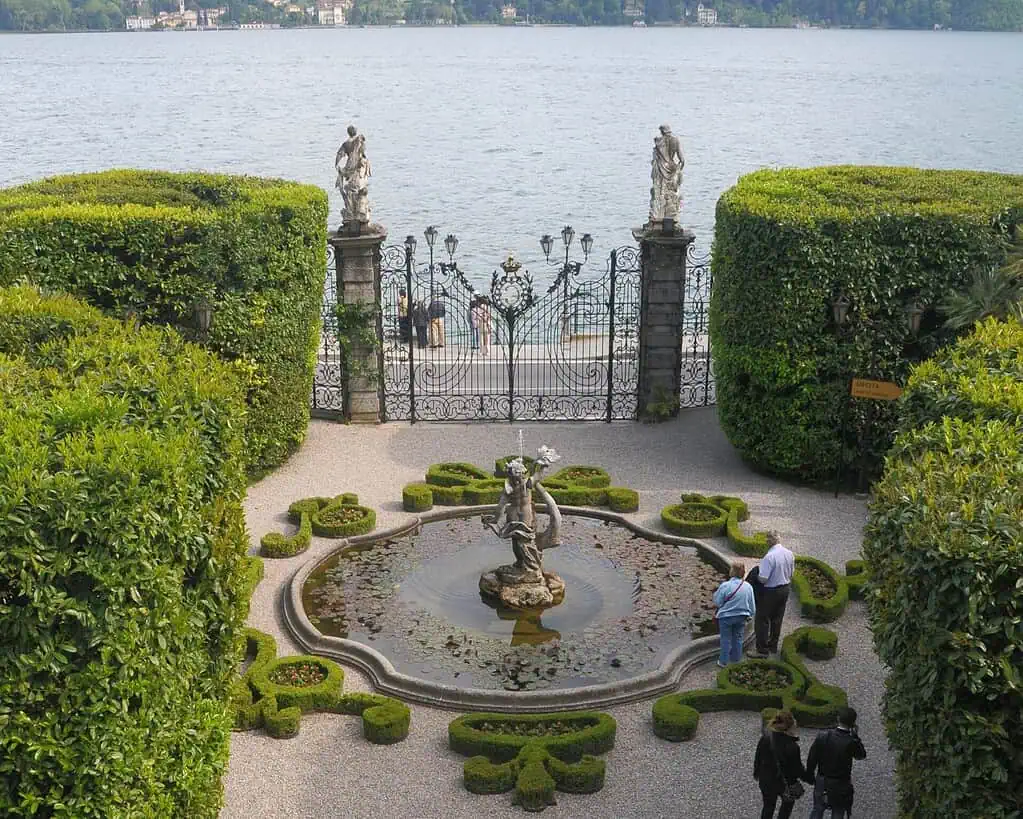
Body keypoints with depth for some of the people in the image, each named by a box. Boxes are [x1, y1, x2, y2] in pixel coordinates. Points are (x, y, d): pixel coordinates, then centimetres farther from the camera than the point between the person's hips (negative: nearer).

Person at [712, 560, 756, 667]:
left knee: (726, 639, 12)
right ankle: (736, 660, 30)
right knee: (738, 638, 19)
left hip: (726, 617, -3)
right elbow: (752, 606, 0)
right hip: (741, 617, 3)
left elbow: (717, 602, -13)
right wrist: (749, 615, 17)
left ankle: (724, 661, 19)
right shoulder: (748, 586, -10)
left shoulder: (725, 586, -23)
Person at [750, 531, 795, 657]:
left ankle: (762, 650, 5)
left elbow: (763, 578, -24)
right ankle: (773, 646, 30)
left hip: (771, 592, -8)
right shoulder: (789, 554, 0)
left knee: (762, 620, 3)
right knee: (777, 619, 19)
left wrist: (757, 577, -4)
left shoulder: (770, 556, -25)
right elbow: (791, 573, 11)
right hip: (785, 589, 8)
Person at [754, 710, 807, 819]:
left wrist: (756, 772, 15)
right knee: (788, 802, 27)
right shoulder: (791, 746, -29)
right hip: (785, 782, -4)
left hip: (766, 780, 4)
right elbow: (797, 767, -17)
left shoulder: (765, 738, -15)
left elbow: (758, 757, -2)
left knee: (768, 806, 22)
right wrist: (807, 777, 3)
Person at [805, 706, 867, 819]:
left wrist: (810, 776, 9)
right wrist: (854, 736, 0)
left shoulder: (823, 736, -12)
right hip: (840, 785, -2)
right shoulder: (851, 742, -22)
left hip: (821, 781, 2)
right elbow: (862, 755, 0)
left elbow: (811, 759, -6)